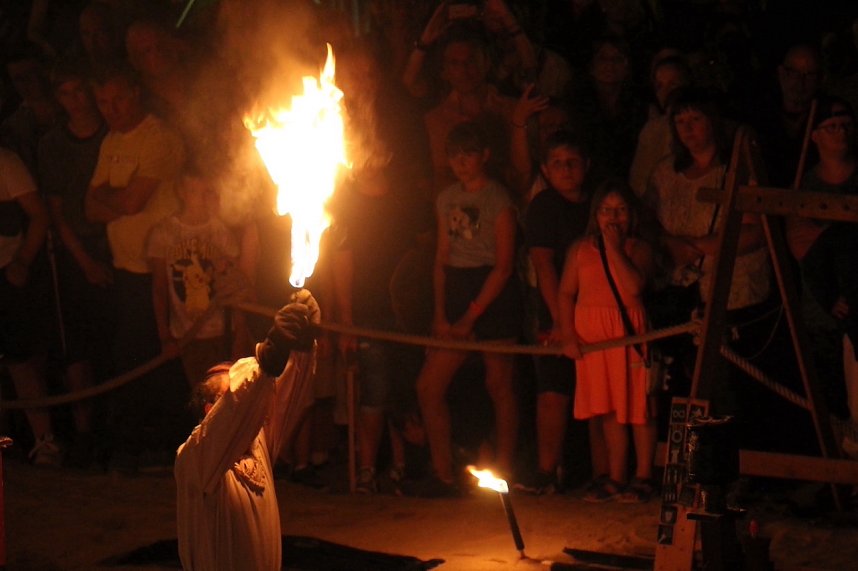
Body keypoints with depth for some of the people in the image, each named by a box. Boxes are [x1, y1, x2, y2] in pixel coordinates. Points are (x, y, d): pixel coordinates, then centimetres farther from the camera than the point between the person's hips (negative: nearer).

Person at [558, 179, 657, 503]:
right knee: (607, 409, 5)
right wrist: (568, 334, -3)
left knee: (637, 407, -1)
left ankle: (643, 477, 8)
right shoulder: (581, 249, 11)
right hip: (590, 335, 3)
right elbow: (566, 293, 8)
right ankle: (614, 478, 10)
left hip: (629, 332, -2)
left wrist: (614, 248, -12)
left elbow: (635, 286, -15)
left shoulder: (639, 249, 3)